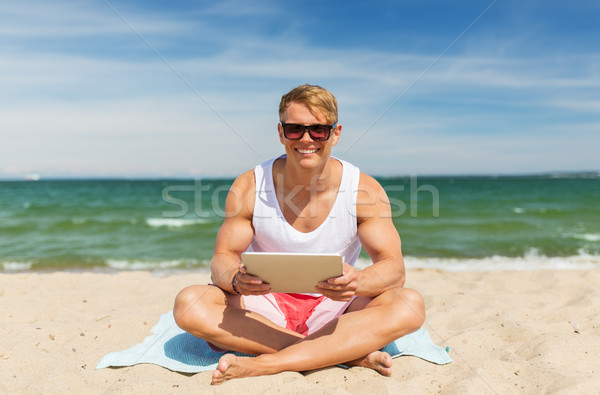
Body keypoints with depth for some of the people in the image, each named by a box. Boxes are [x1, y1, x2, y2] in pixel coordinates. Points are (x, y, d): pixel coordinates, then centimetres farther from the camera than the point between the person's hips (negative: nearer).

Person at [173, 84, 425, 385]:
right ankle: (349, 352, -25)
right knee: (188, 304, -25)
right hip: (266, 306, 1)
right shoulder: (249, 187, -8)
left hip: (333, 310, 0)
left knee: (410, 305, -26)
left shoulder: (364, 190, -9)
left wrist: (357, 281, -36)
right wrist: (236, 278, -31)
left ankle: (265, 364, -28)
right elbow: (221, 259, -6)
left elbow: (394, 267, -12)